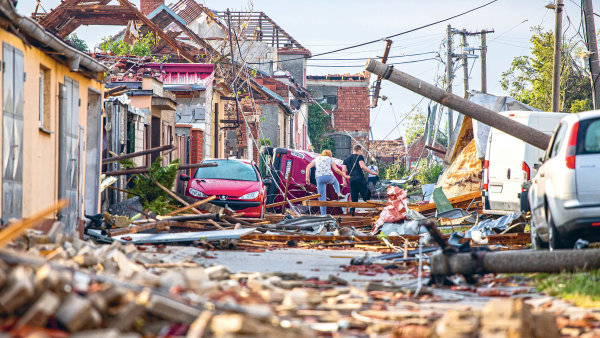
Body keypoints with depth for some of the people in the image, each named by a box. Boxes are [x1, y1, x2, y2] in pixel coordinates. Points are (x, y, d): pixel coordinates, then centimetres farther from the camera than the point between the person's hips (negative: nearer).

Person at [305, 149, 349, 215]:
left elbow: (308, 167, 10)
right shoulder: (330, 159, 19)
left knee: (322, 198, 6)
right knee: (335, 181, 38)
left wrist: (307, 178, 8)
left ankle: (323, 215, -1)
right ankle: (338, 192, 14)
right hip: (329, 176, -1)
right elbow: (336, 170, 7)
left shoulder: (316, 159, 25)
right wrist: (345, 176, 18)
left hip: (319, 178, 1)